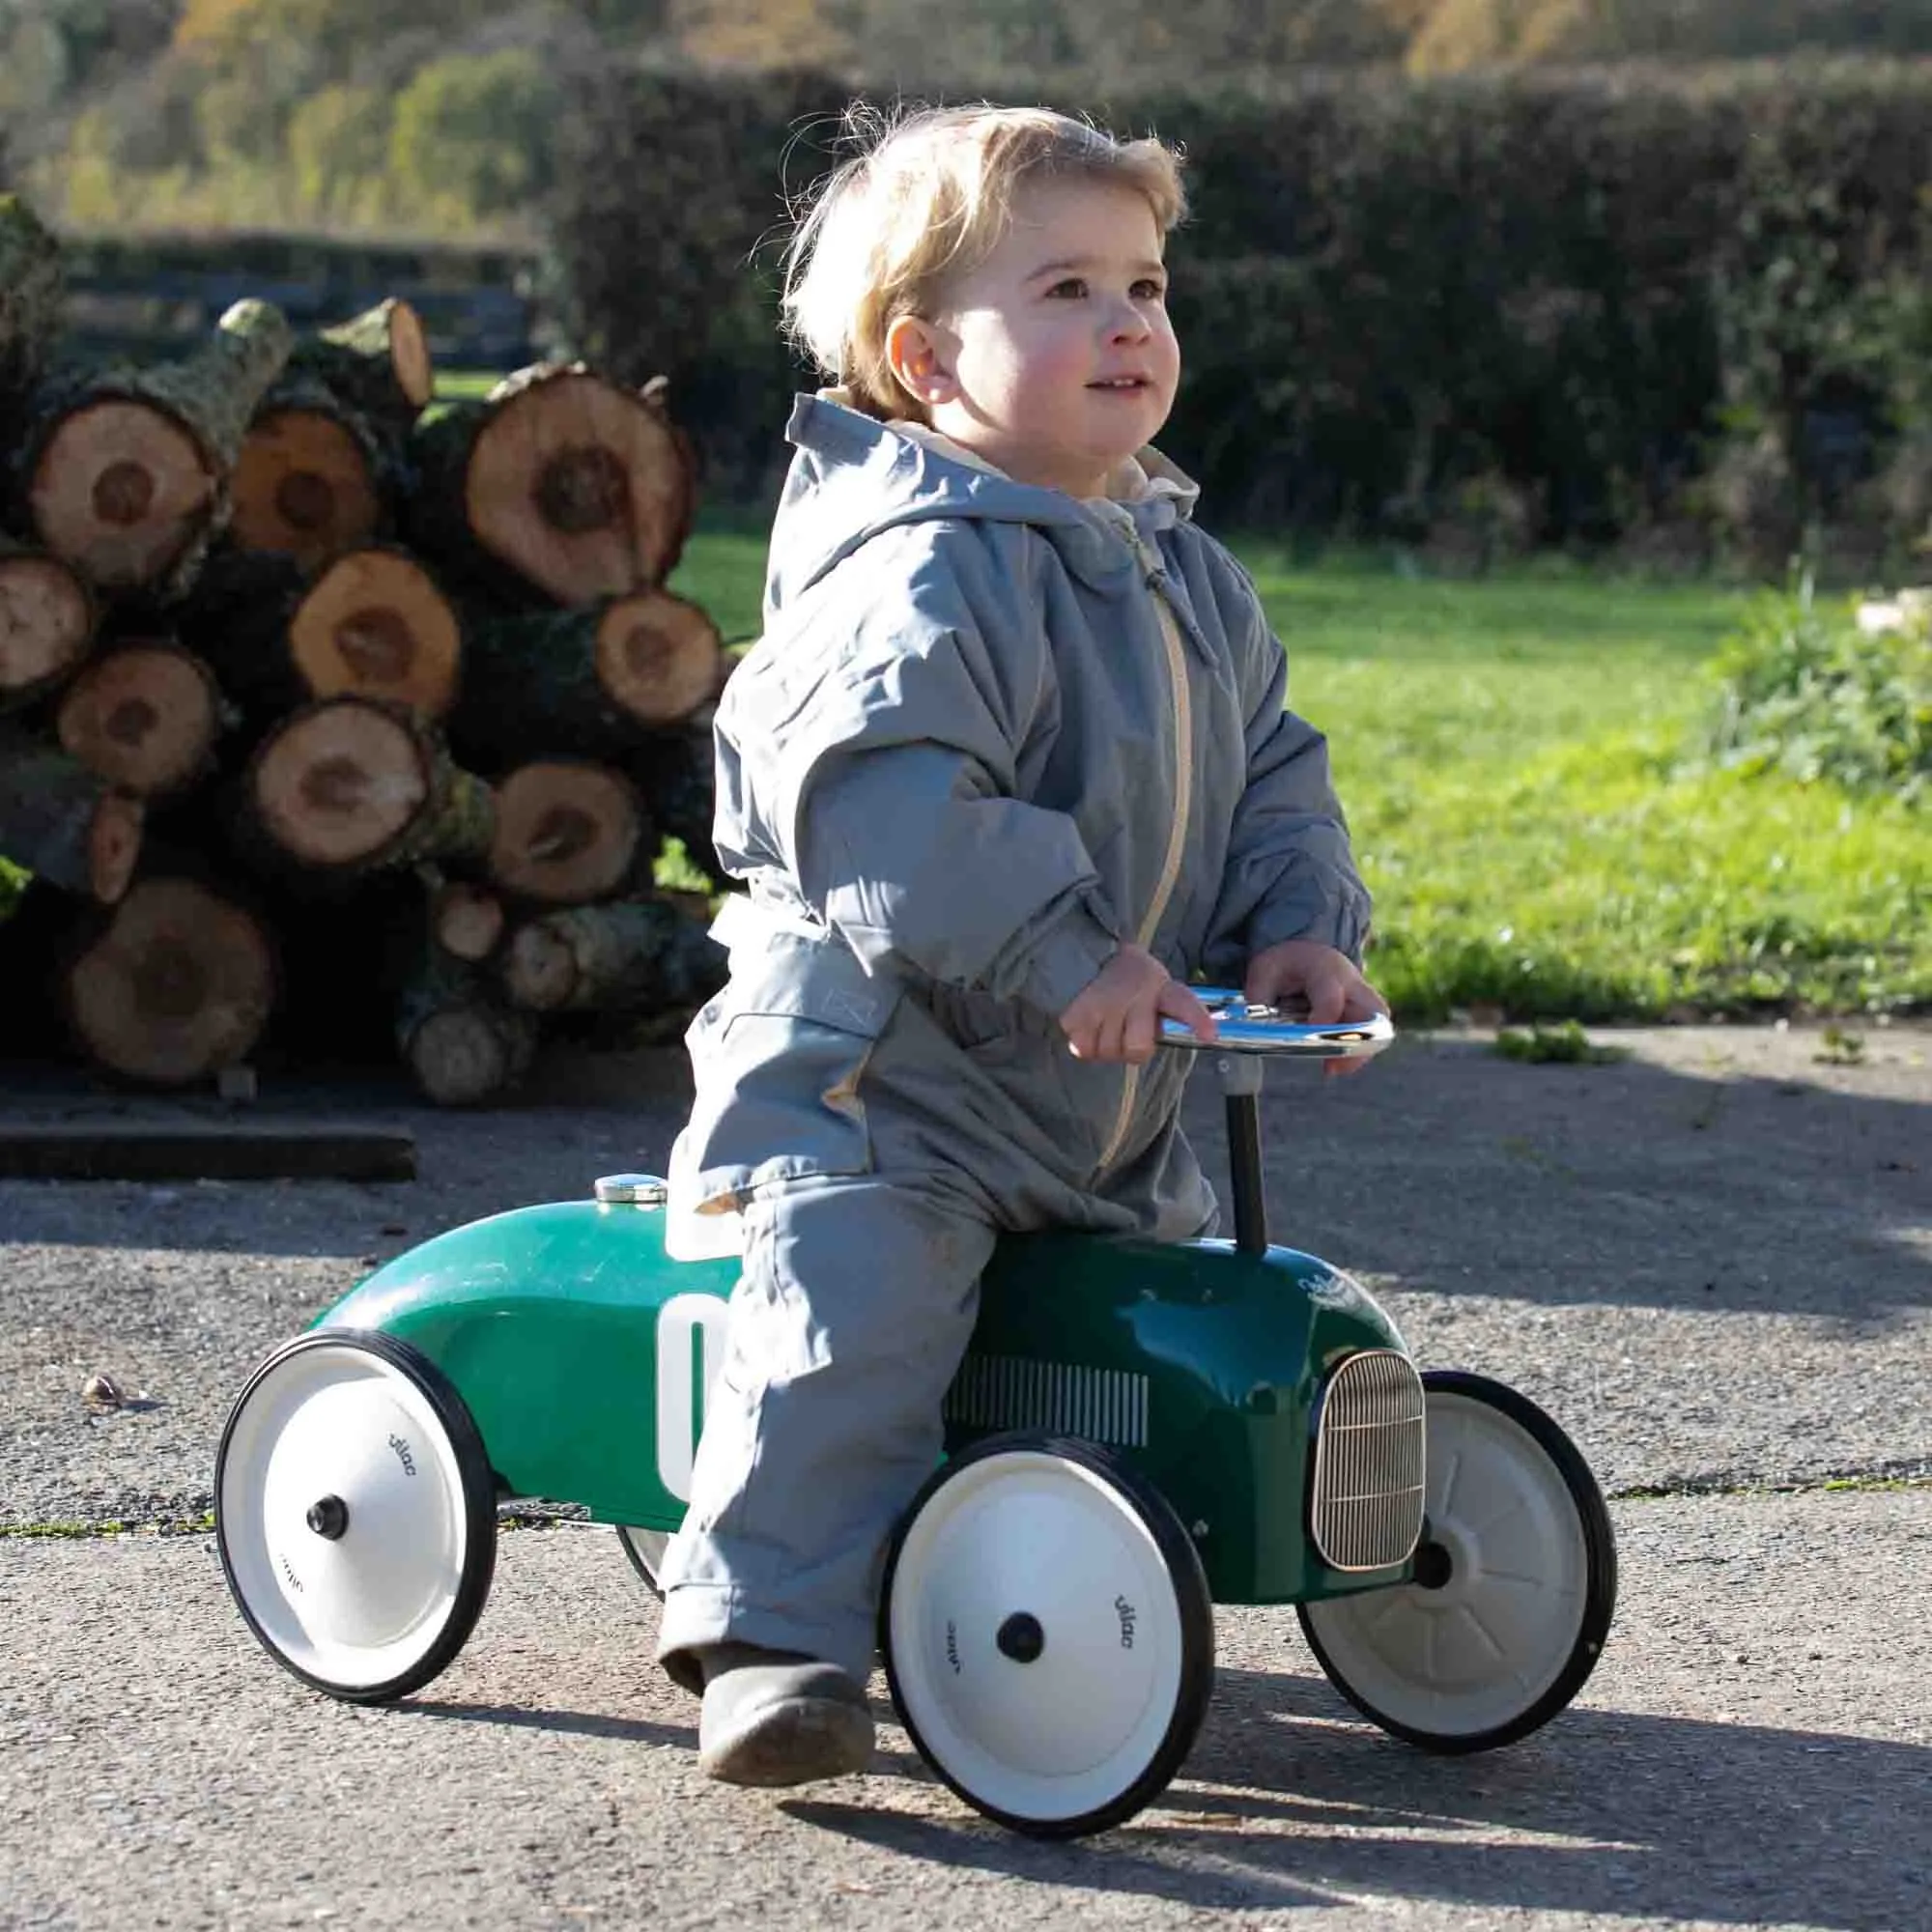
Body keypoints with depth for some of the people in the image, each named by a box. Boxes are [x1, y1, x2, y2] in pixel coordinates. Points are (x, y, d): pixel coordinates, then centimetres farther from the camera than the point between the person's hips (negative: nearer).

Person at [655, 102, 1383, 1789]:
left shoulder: (1189, 578, 10)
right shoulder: (920, 577, -20)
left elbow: (1269, 770, 17)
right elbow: (879, 803, -31)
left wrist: (1302, 927, -1)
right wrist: (1059, 956, -34)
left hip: (1108, 1130, 9)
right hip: (876, 1077, -9)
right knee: (855, 1314, -26)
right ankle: (775, 1635, -22)